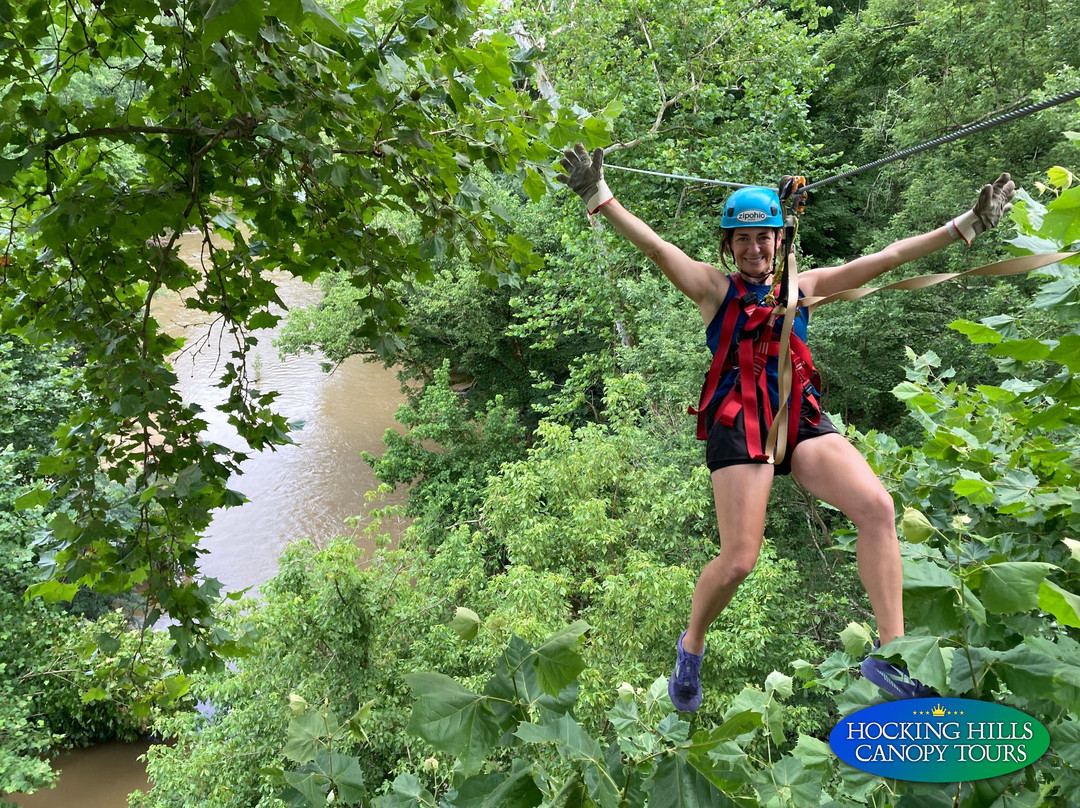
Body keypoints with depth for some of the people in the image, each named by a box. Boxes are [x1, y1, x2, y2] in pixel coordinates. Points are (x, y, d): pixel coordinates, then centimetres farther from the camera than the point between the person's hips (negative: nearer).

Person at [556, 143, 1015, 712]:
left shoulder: (803, 286, 16)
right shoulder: (714, 288, 5)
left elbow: (887, 257, 15)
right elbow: (654, 246, -9)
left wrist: (967, 224, 13)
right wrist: (599, 197, -23)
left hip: (803, 419, 4)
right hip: (738, 425, -4)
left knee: (878, 508, -19)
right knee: (738, 561, -11)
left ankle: (889, 655, -9)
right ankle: (691, 648, 20)